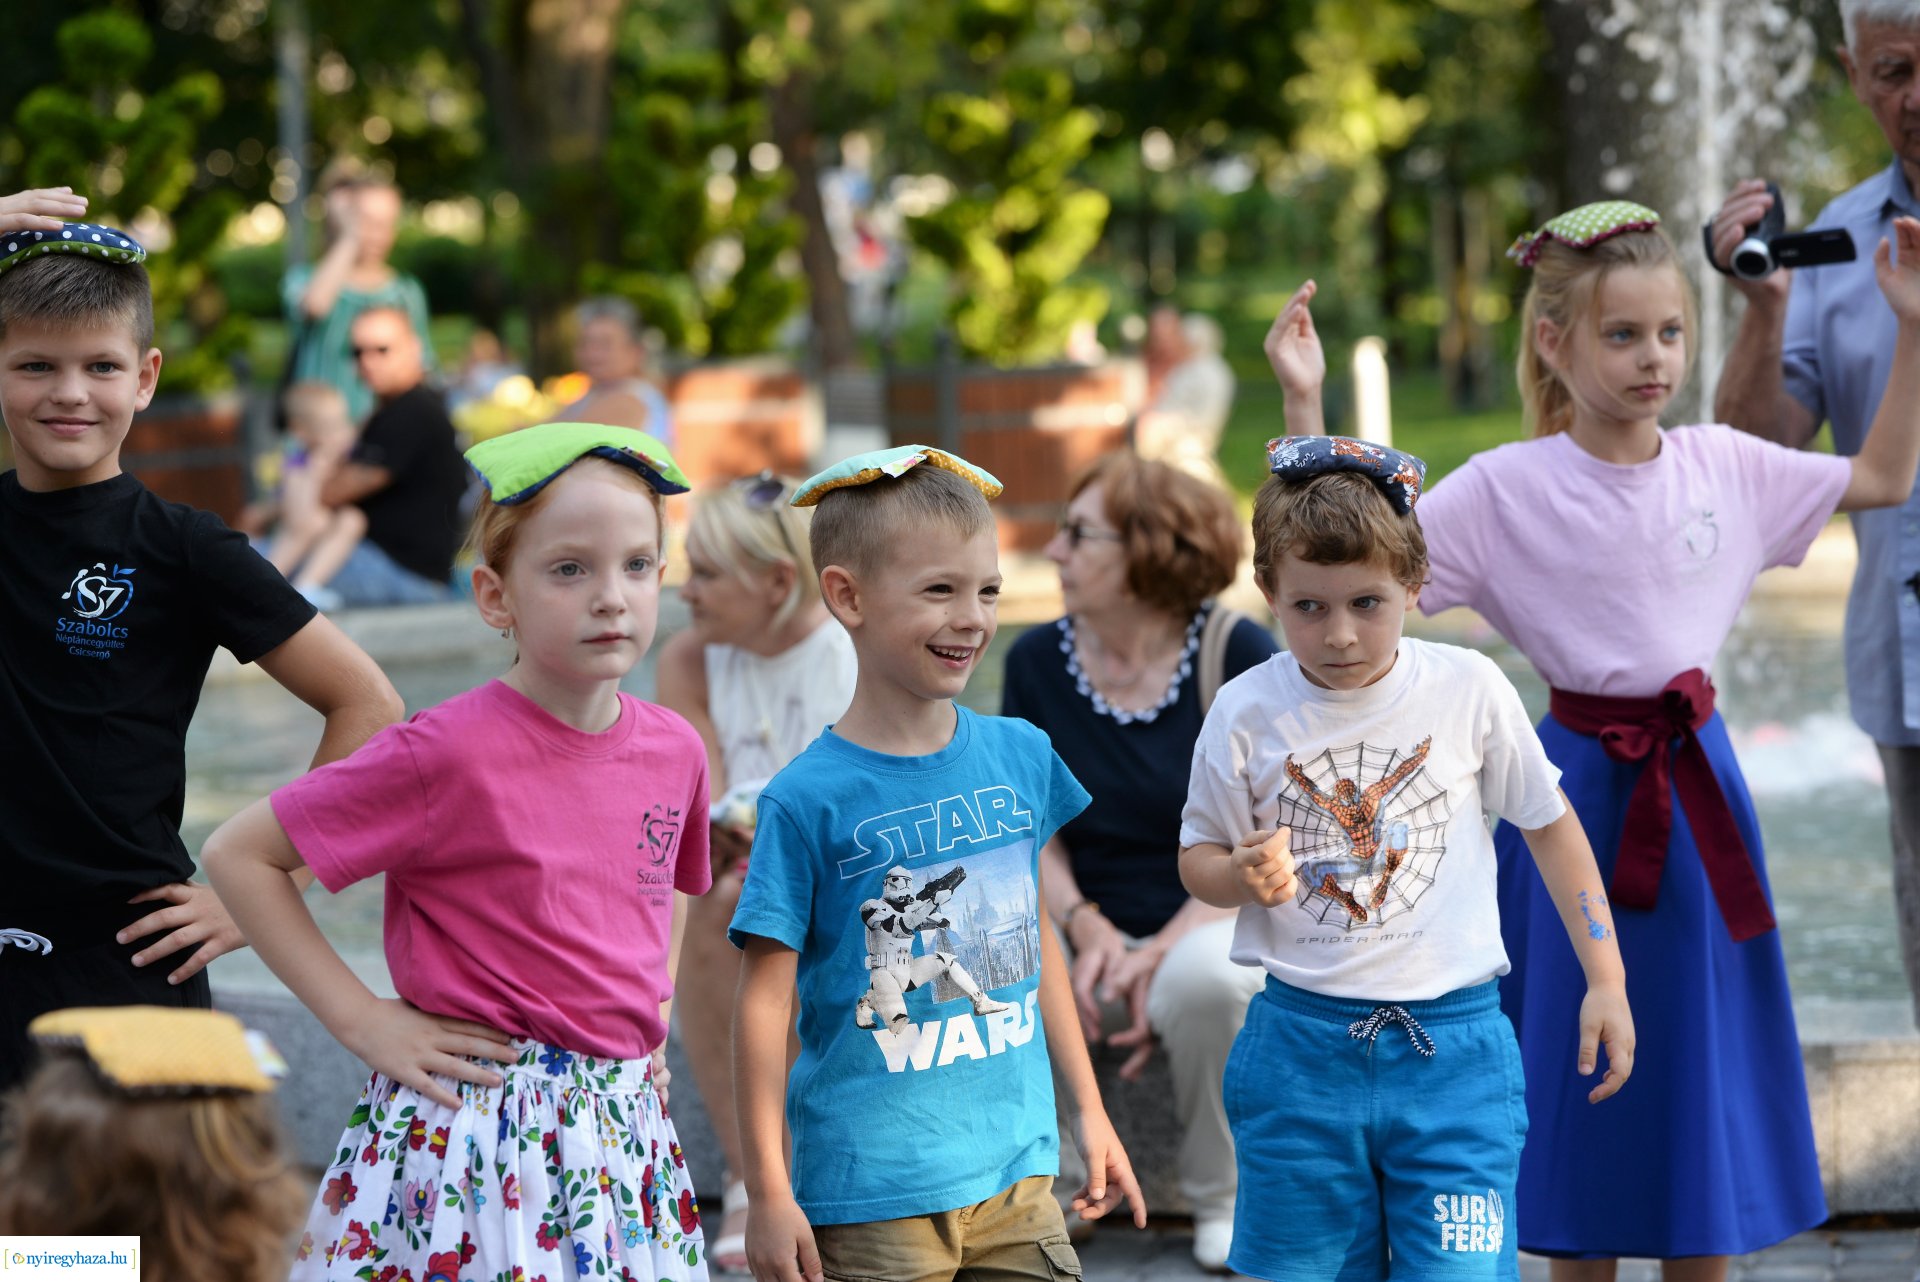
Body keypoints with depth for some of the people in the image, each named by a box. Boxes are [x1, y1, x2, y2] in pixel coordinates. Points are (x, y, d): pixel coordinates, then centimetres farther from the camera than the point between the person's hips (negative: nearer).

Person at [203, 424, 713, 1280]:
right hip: (468, 1131, -6)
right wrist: (360, 1019, -9)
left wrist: (649, 1007, 12)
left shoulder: (675, 752, 4)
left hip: (624, 1136, 6)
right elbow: (239, 854, -9)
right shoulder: (452, 753, -14)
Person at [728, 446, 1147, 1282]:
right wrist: (768, 1190, -10)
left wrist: (1089, 1110, 20)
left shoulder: (1019, 756, 6)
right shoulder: (810, 800, -10)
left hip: (1015, 1173, 5)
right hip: (871, 1198, -5)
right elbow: (766, 1000, -9)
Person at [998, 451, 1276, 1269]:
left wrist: (1163, 951, -21)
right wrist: (1086, 926, -12)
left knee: (1204, 976, -40)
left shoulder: (1239, 656, -8)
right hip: (1094, 925, 3)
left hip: (1212, 920, -3)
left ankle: (1224, 1203, -12)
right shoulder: (1039, 662, 4)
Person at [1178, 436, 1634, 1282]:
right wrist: (1242, 877, -16)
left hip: (1453, 1045, -1)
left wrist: (1605, 981, 8)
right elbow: (1198, 856, 8)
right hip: (1301, 1045, 1)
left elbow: (1548, 824, 8)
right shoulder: (1247, 713, -4)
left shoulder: (1468, 689, -4)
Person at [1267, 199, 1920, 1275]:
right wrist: (1304, 405, -21)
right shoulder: (1505, 490, -10)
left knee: (1705, 1055, 9)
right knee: (1583, 1063, 4)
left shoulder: (1724, 466, 2)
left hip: (1698, 782, 4)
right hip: (1583, 789, -3)